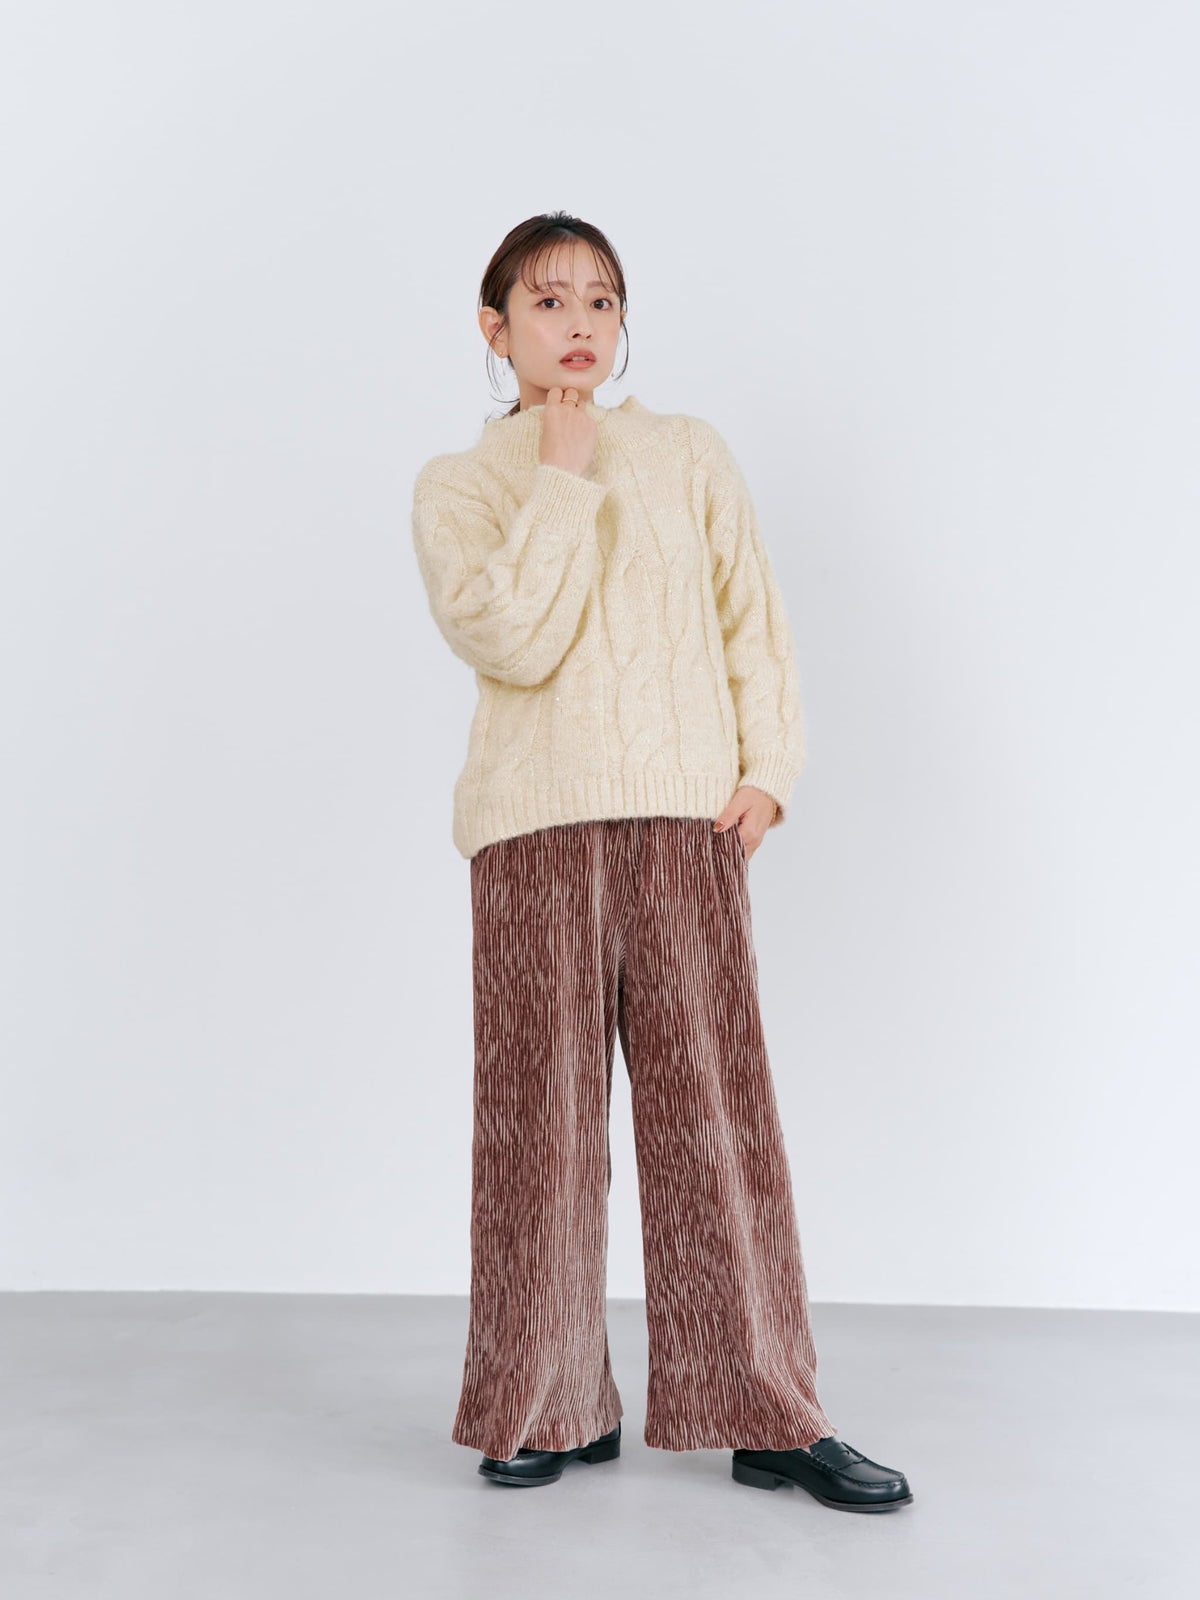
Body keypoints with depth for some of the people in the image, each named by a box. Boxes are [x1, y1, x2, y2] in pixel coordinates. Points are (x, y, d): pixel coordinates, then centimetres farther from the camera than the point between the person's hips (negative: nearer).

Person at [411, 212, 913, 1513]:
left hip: (689, 816, 2)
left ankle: (765, 1414, 10)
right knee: (544, 1103, 2)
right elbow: (510, 638, -11)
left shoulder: (689, 454, 14)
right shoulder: (458, 485, 6)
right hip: (537, 820, -1)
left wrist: (767, 764, 0)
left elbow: (753, 613, 12)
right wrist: (564, 480, -8)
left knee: (717, 1096, 1)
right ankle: (550, 1406, 17)